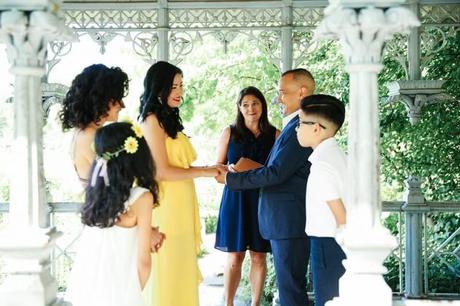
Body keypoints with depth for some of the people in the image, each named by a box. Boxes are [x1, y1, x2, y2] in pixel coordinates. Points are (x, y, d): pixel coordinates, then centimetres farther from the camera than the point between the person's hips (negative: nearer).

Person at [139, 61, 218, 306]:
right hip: (166, 210, -9)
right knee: (168, 270, -2)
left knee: (180, 269, 11)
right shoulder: (152, 120, -10)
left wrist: (208, 169, 5)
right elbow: (161, 171, -14)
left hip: (180, 208, 9)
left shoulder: (168, 120, 16)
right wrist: (204, 172, -7)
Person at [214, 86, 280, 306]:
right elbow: (218, 166, 7)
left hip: (263, 201, 1)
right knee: (234, 258, -1)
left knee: (258, 256, 5)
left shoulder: (274, 135, 4)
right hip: (235, 199, 0)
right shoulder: (230, 133, 5)